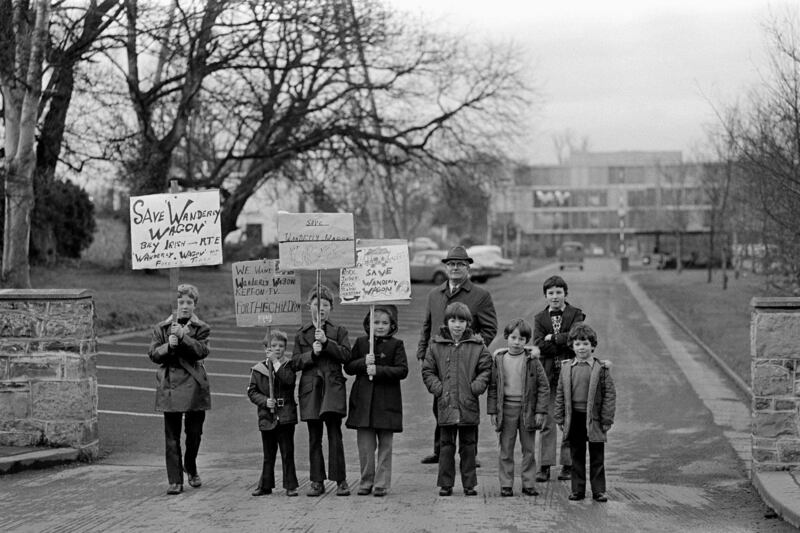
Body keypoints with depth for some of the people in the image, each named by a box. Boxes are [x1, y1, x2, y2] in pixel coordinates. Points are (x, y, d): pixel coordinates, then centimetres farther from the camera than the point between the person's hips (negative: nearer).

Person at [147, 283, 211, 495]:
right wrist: (168, 346, -15)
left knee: (194, 432, 7)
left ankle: (191, 468, 34)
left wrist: (183, 337, -24)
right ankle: (175, 481, 3)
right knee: (172, 436, -1)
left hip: (194, 386, 0)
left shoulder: (201, 328, 5)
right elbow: (153, 354, 3)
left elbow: (202, 351, -12)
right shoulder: (161, 328, 9)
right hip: (170, 386, 0)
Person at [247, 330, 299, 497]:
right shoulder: (258, 369, 4)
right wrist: (265, 401, -11)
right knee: (268, 454, 10)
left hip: (286, 416, -1)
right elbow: (252, 392, 4)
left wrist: (276, 362, -15)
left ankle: (290, 486, 6)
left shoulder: (288, 365, 3)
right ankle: (265, 485, 19)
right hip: (267, 417, 1)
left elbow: (289, 380, -17)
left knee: (287, 453, 0)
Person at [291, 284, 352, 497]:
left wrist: (326, 342, -16)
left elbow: (346, 355, -7)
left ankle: (340, 481, -2)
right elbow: (295, 363, 4)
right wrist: (312, 353, -11)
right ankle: (317, 481, 11)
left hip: (333, 386, -2)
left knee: (335, 435, -7)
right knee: (314, 438, 5)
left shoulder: (338, 331, 8)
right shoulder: (301, 334, 11)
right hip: (310, 389, 2)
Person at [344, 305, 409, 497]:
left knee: (385, 445, 3)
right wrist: (363, 362, -11)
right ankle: (366, 482, 13)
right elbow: (348, 367, 8)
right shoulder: (361, 343, 9)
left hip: (386, 402, -2)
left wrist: (378, 370, -18)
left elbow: (402, 370, -9)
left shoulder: (396, 345, 1)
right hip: (363, 401, 2)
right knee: (365, 445, 4)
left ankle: (382, 484, 7)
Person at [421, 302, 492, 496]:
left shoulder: (477, 346, 2)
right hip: (446, 404, 0)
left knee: (468, 445, 8)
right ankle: (446, 484, 11)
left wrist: (476, 387, -9)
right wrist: (438, 389, -5)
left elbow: (486, 369, 5)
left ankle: (469, 484, 15)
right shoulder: (436, 345, 3)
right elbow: (427, 371, 7)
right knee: (446, 445, 5)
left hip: (469, 404, 0)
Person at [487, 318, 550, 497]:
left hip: (527, 409, -1)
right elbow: (492, 387, 5)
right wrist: (492, 411, 1)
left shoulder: (532, 360, -2)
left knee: (529, 450, 7)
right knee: (506, 450, 4)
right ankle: (506, 484, 11)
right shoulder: (499, 359, 1)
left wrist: (540, 410, -7)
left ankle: (528, 484, 16)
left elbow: (543, 386, -2)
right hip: (506, 408, 1)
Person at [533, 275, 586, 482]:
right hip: (547, 374, 1)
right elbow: (539, 345, -4)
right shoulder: (539, 318, 10)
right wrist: (565, 343, -10)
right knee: (547, 422, 0)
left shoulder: (576, 315, 6)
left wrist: (553, 338, -7)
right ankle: (545, 466, 3)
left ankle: (568, 465, 11)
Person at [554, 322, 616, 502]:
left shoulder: (601, 368, -3)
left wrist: (606, 420, -7)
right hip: (574, 418, 3)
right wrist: (560, 418, 6)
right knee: (576, 456, 9)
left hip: (594, 418, -3)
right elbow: (560, 394, 10)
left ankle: (598, 491, 11)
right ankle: (578, 490, 17)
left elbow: (610, 394, -3)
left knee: (597, 457, 5)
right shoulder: (566, 368, 6)